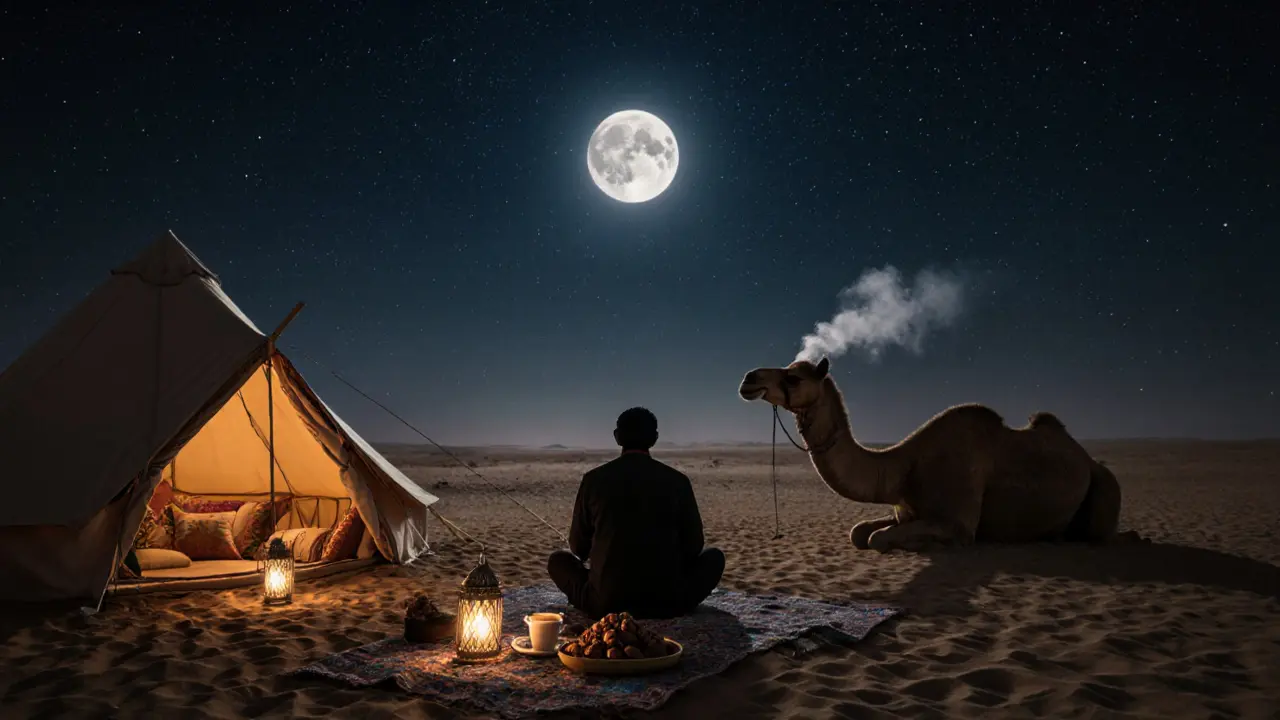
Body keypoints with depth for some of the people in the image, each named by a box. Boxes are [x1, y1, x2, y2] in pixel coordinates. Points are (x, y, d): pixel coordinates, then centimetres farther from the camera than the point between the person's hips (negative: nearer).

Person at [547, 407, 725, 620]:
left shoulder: (594, 479, -1)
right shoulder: (677, 480, -2)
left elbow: (578, 548, 9)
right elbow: (693, 546, 6)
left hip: (605, 604, 1)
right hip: (667, 603, 0)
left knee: (558, 559, 27)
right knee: (714, 556, 24)